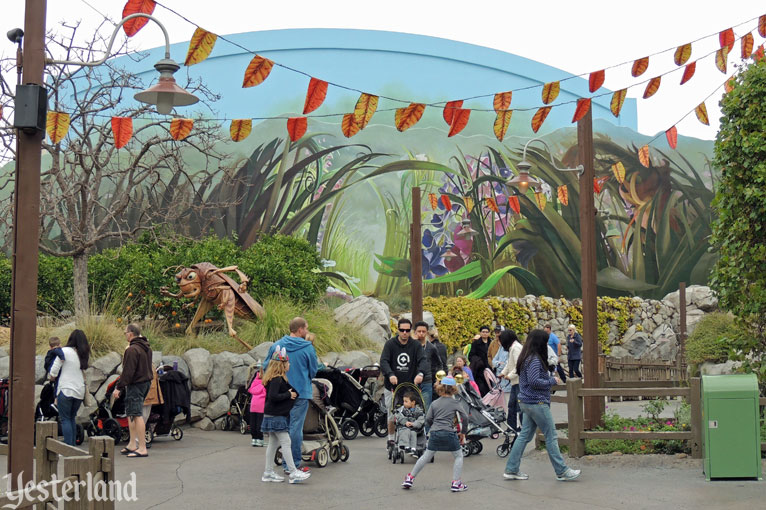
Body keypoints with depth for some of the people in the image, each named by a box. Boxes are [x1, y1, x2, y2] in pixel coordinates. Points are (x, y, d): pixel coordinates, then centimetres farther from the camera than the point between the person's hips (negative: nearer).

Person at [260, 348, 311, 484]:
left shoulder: (279, 379, 13)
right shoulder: (276, 379, -18)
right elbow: (272, 396, -27)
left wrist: (291, 393, 8)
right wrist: (288, 394, -17)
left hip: (273, 416, 10)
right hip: (275, 416, -10)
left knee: (273, 443, 13)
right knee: (286, 442, -8)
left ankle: (268, 473, 17)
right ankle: (293, 473, -8)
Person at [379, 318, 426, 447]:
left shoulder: (415, 345, 4)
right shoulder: (390, 344, -1)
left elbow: (422, 360, -8)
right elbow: (384, 361, -11)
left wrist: (420, 373, -30)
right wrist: (390, 374, -31)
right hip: (392, 387, -1)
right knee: (392, 414, 2)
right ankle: (391, 438, 19)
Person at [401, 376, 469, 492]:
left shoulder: (435, 403, 10)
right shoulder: (455, 403, 2)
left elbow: (428, 419, 5)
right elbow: (465, 418, 1)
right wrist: (462, 432, 14)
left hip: (434, 433, 3)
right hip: (449, 433, -3)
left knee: (426, 457, 14)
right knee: (458, 456, 12)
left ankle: (410, 478, 17)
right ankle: (456, 483, 6)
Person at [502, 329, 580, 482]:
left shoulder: (527, 358, 13)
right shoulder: (534, 359, -17)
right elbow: (534, 381, -25)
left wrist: (550, 377, 10)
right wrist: (552, 381, -12)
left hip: (528, 403, 10)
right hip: (537, 403, -10)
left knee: (525, 435, 12)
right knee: (551, 436, -2)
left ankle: (511, 470, 14)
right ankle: (562, 471, 4)